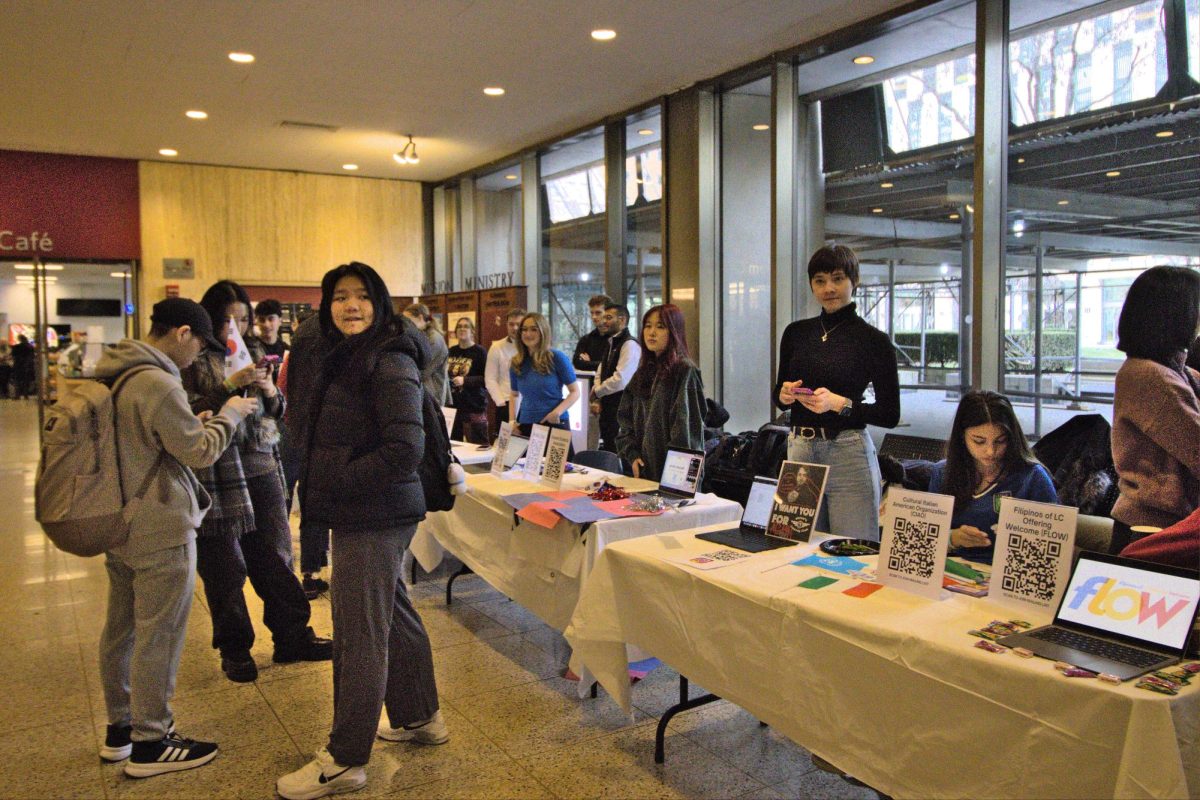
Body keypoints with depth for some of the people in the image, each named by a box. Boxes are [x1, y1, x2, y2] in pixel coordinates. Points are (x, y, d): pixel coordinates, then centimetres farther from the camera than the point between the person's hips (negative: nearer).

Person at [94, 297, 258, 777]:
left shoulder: (114, 375, 7)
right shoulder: (158, 384, -22)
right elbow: (199, 451, -16)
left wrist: (197, 420, 10)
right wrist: (229, 414, -2)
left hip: (120, 524, 10)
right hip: (160, 530, -10)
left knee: (120, 629, 18)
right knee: (158, 636, 1)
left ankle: (120, 728, 32)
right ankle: (150, 744, 12)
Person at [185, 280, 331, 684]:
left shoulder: (254, 352, 11)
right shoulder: (193, 362, -4)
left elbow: (277, 413, 16)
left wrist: (271, 393, -6)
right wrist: (229, 386, -21)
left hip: (261, 468, 4)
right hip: (217, 475, -4)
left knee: (275, 558, 10)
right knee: (225, 568, 5)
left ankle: (292, 637, 21)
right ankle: (234, 648, 21)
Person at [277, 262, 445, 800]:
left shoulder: (390, 363, -17)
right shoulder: (348, 358, 13)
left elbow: (405, 449, -25)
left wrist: (336, 482, -17)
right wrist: (322, 486, 9)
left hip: (375, 516, -10)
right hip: (361, 513, 10)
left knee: (359, 633, 0)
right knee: (392, 614, 20)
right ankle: (419, 718, 37)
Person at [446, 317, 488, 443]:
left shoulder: (479, 352, -5)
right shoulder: (451, 351, 14)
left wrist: (464, 380, -20)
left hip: (474, 407, -6)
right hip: (452, 404, 6)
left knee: (477, 445, -6)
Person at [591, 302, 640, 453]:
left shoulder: (629, 345, -14)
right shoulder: (611, 344, 16)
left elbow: (620, 380, -22)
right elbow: (599, 374, 21)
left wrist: (596, 392, -8)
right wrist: (596, 400, 5)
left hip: (622, 411, -9)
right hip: (608, 410, 9)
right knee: (609, 451, 15)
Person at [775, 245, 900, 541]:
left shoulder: (873, 340, -4)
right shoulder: (795, 333, 8)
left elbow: (891, 414, -4)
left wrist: (839, 403, -17)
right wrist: (784, 394, -6)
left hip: (849, 454, -4)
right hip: (799, 450, 4)